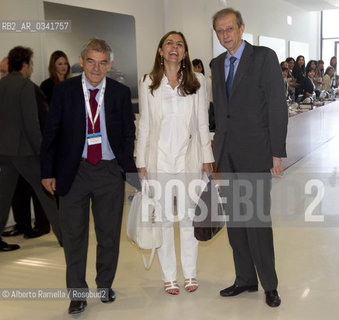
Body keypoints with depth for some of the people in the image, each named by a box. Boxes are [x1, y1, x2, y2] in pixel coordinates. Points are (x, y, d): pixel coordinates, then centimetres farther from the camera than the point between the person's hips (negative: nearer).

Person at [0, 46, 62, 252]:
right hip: (23, 149, -7)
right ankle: (63, 235, 13)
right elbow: (31, 122, -16)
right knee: (46, 191, 4)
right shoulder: (26, 85, -12)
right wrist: (41, 150, -10)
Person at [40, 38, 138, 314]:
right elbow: (51, 133, 2)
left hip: (110, 171, 1)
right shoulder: (64, 91, -1)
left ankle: (105, 285, 31)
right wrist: (48, 172, -1)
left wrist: (128, 166, -5)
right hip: (74, 171, 0)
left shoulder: (121, 92, 1)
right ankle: (77, 292, 21)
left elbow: (129, 133, 6)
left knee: (109, 233, 11)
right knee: (74, 234, 6)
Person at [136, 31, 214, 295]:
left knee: (188, 216, 4)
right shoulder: (148, 83, 4)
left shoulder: (197, 81, 4)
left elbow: (203, 122, 6)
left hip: (188, 157, 0)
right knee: (163, 217, 5)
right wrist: (141, 161, 2)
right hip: (159, 157, 0)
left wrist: (207, 157, 4)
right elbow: (144, 124, 5)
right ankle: (169, 276, 17)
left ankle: (190, 274, 19)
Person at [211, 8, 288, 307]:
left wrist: (277, 153, -13)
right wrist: (219, 147, 11)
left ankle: (269, 285, 13)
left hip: (255, 152, -6)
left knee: (257, 219, -4)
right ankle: (245, 279, 24)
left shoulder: (264, 57, -5)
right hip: (228, 152, 6)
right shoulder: (218, 63, 13)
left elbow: (277, 106, -9)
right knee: (235, 219, 10)